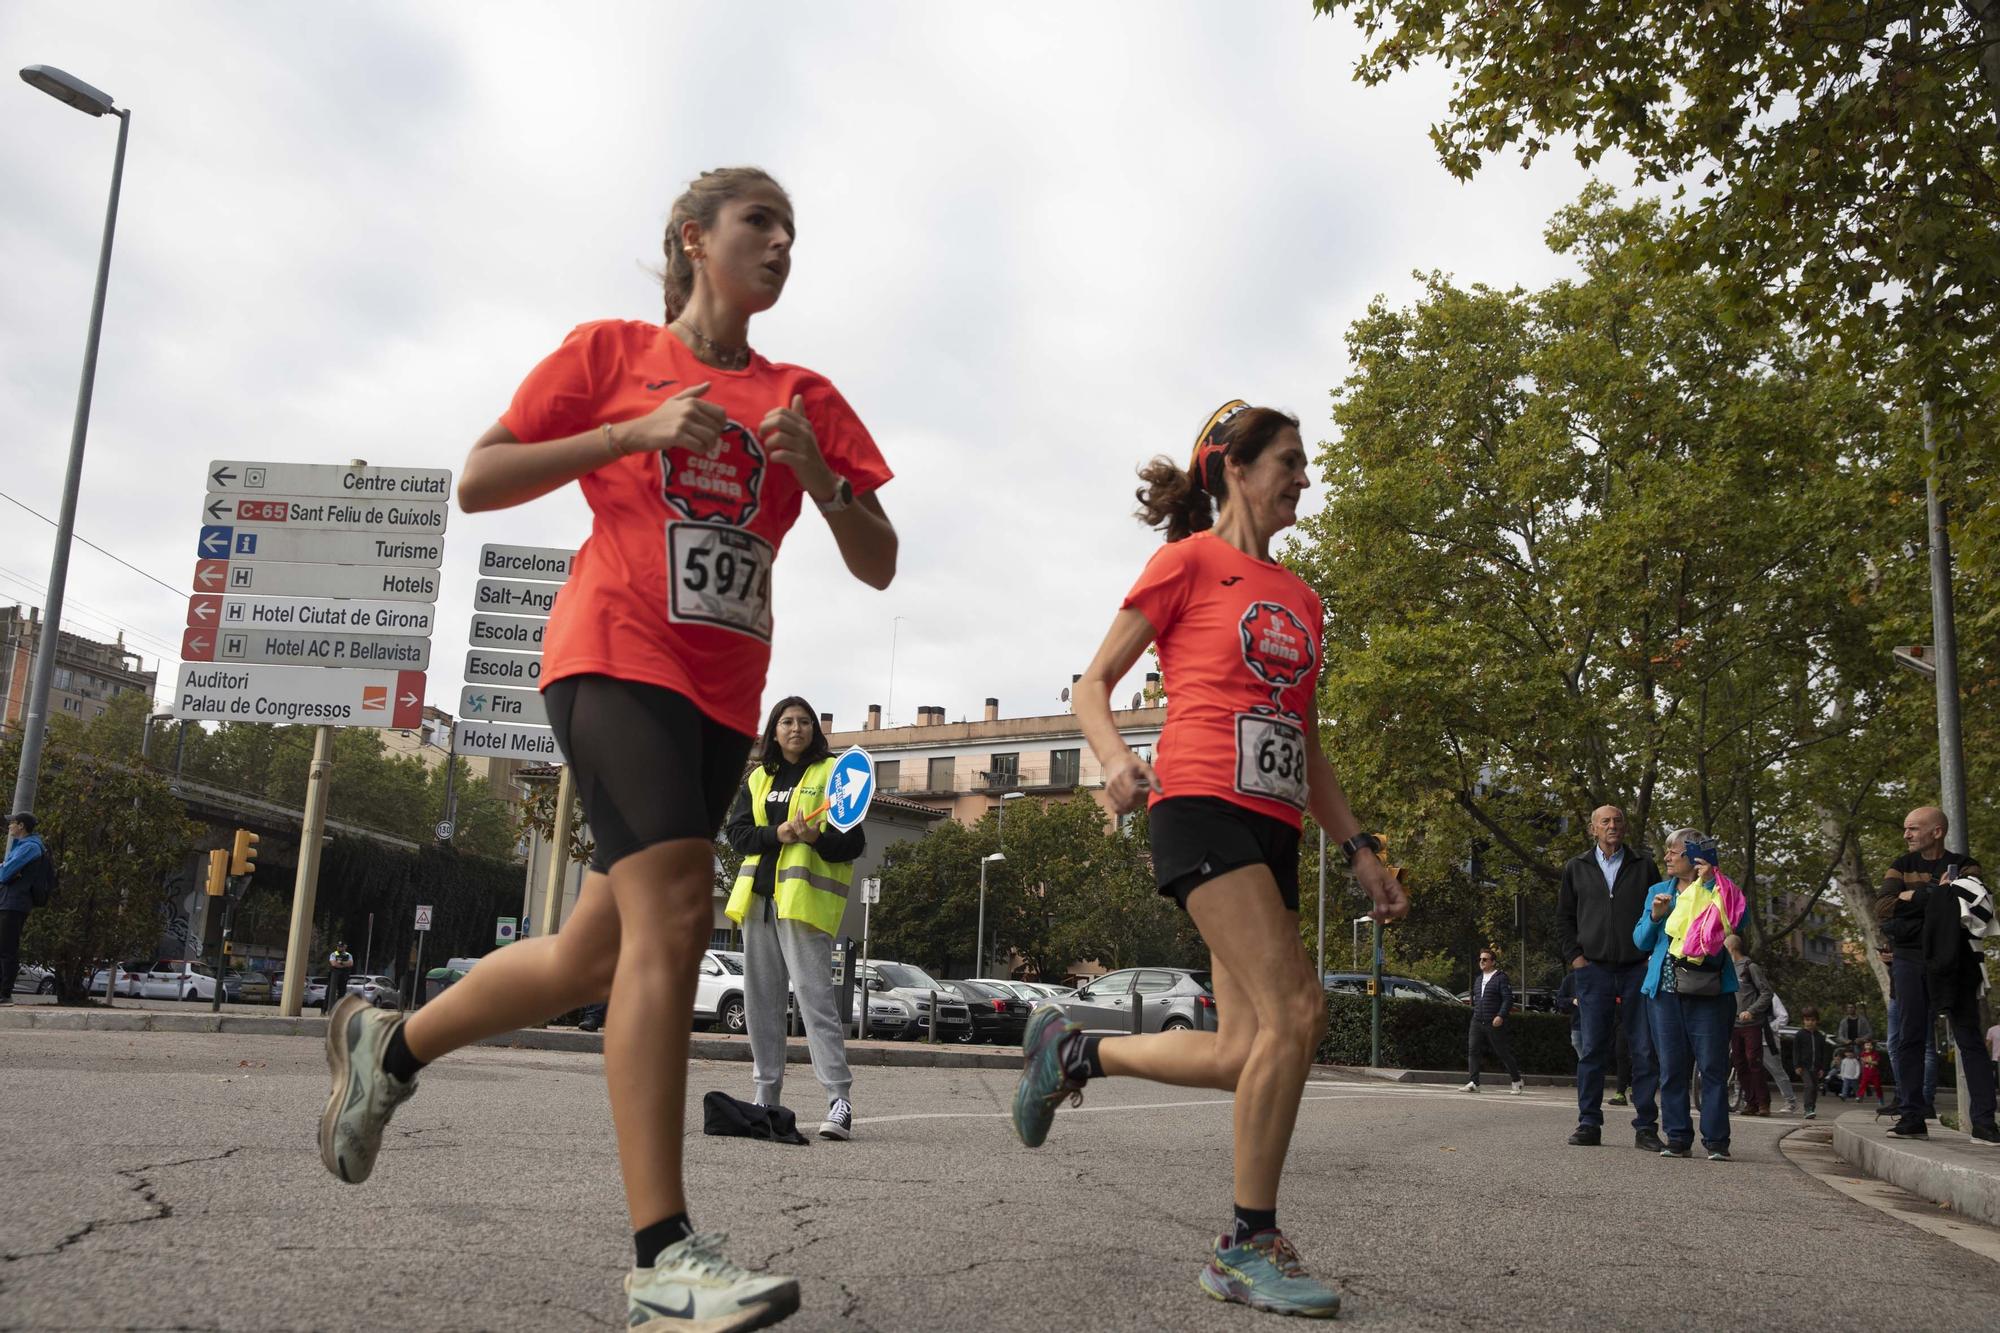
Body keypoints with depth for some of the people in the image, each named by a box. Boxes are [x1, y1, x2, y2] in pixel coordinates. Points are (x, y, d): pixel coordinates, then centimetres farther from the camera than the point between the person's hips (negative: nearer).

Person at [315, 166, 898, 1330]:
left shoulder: (808, 397, 16)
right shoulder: (612, 351, 8)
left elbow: (878, 567, 11)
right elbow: (478, 483, 3)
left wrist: (816, 474, -8)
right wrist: (635, 433, -8)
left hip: (723, 696, 5)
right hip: (619, 656, -5)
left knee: (595, 957, 7)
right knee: (673, 916, -22)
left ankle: (388, 1047, 34)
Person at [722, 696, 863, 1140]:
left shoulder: (832, 773, 3)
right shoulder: (757, 779, 18)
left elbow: (853, 841, -2)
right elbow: (736, 831, 8)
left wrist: (816, 838, -22)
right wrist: (776, 834, -10)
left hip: (804, 898, -6)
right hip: (758, 895, 6)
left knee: (814, 994, -13)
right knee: (761, 998, 8)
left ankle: (839, 1099, -14)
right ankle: (766, 1096, 17)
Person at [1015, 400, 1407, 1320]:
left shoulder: (1300, 598, 22)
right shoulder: (1189, 560, 3)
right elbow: (1093, 683, 1)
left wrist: (1358, 848, 17)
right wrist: (1116, 758, -19)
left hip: (1273, 827, 8)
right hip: (1202, 804, -8)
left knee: (1242, 1053, 1)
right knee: (1296, 1010, -17)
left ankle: (1070, 1050, 22)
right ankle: (1252, 1245, -5)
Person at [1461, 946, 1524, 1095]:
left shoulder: (1501, 978, -6)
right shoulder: (1478, 979, 17)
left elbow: (1508, 998, -12)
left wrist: (1501, 1016, -22)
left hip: (1494, 1023, -6)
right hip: (1477, 1022, 6)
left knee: (1503, 1053, 4)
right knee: (1472, 1050, -8)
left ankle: (1516, 1081, 23)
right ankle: (1474, 1083, -10)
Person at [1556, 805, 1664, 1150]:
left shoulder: (1644, 866, 9)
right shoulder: (1576, 868, 11)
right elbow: (1563, 918, 14)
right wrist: (1574, 956, 2)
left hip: (1637, 970, 0)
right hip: (1593, 970, 1)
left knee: (1644, 1050, -1)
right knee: (1593, 1050, 2)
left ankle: (1646, 1127, 5)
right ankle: (1589, 1124, 7)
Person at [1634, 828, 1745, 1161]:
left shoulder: (1717, 892, 6)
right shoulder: (1659, 891, 16)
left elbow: (1738, 921, -13)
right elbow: (1641, 941, 14)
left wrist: (1712, 882, -15)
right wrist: (1654, 916, -5)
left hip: (1709, 992, -3)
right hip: (1665, 989, 3)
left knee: (1713, 1066, -4)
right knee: (1672, 1067, 3)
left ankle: (1716, 1142, 2)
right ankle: (1678, 1139, 9)